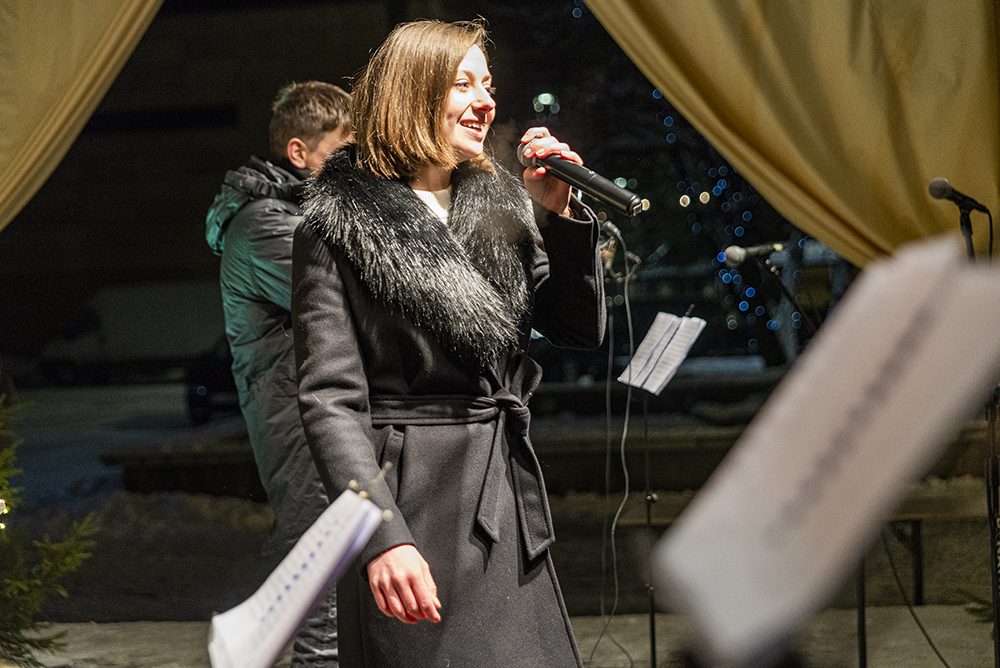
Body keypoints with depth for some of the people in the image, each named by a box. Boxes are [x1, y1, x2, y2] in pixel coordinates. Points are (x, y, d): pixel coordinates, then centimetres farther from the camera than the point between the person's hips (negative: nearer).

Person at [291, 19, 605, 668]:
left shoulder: (500, 202, 12)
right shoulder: (340, 224, -6)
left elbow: (582, 329, 12)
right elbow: (331, 397, -13)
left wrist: (561, 214, -1)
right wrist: (380, 536, -23)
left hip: (509, 493, 6)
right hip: (414, 501, -6)